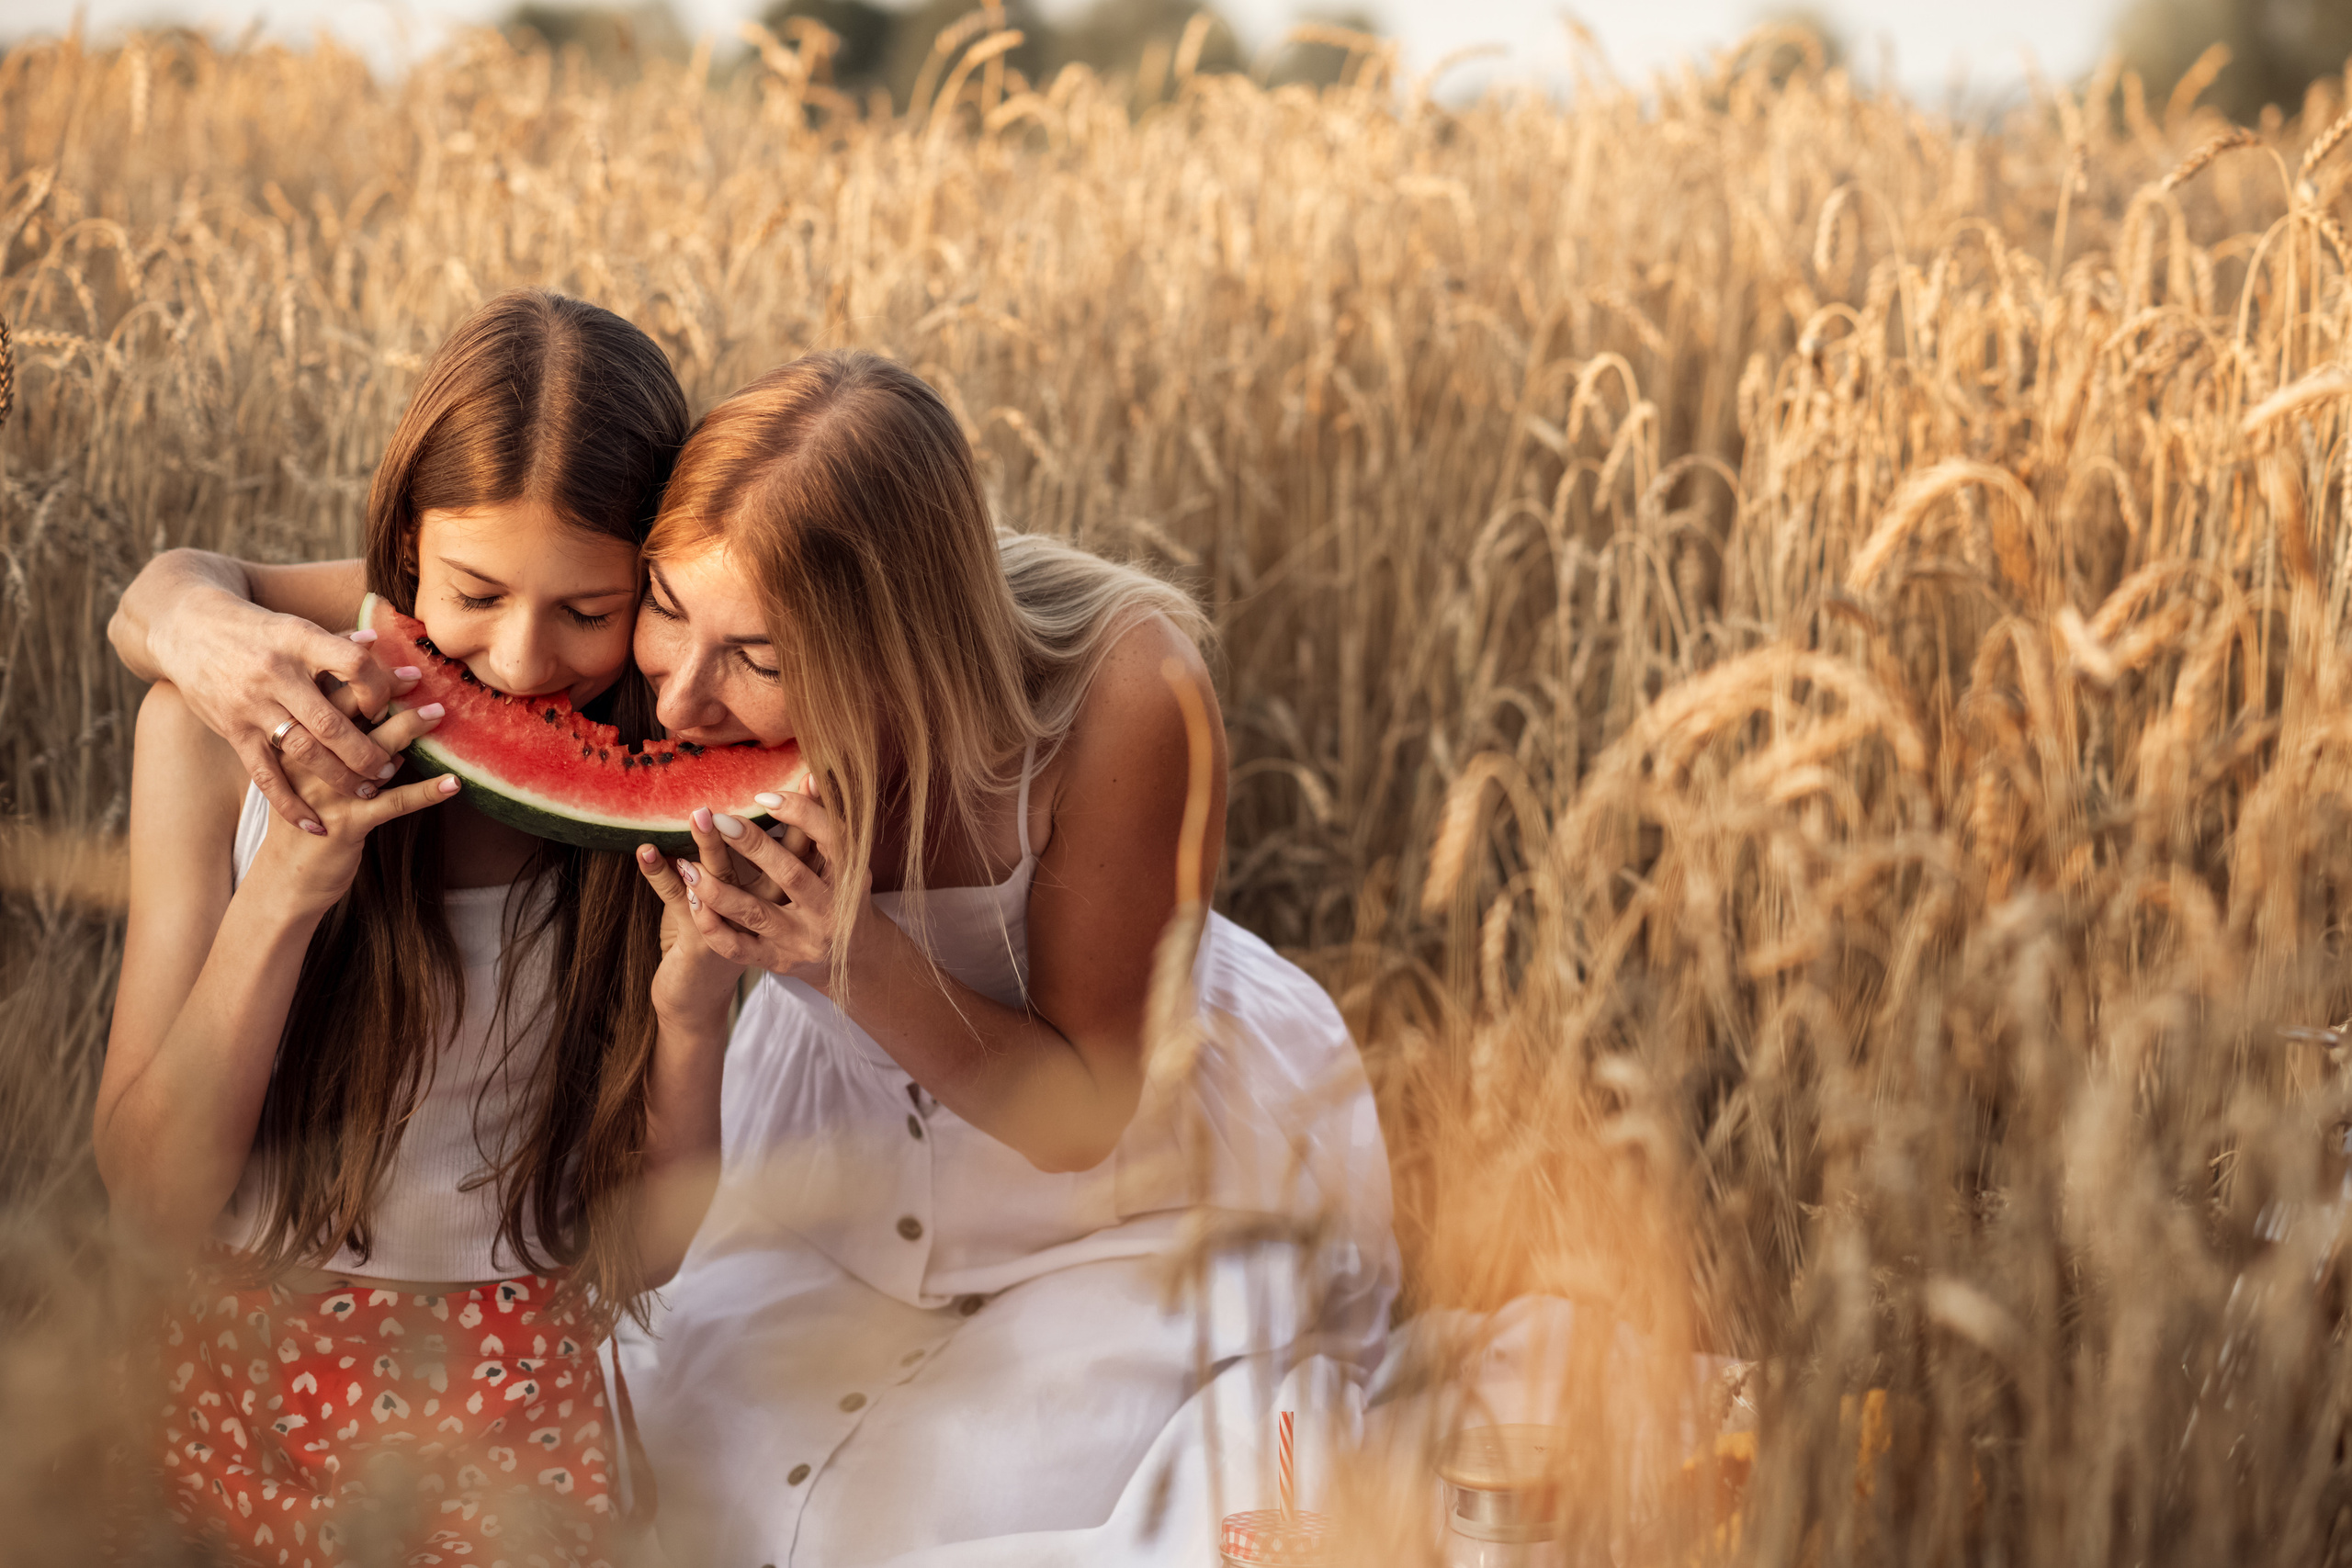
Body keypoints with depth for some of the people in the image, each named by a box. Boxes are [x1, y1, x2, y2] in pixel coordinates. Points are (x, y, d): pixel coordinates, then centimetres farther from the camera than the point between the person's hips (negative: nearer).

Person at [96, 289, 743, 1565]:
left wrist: (692, 1013, -19)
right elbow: (149, 1200, -9)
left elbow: (643, 1255, -1)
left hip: (525, 1411, 0)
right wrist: (284, 891, -21)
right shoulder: (219, 734, -7)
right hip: (245, 1381, 1)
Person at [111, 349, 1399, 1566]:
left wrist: (848, 956, -43)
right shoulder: (668, 638, -29)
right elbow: (166, 589, -22)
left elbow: (1082, 1109, -25)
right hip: (860, 1149, 3)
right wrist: (226, 637, -48)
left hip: (1161, 1171, -3)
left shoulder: (1121, 689, -37)